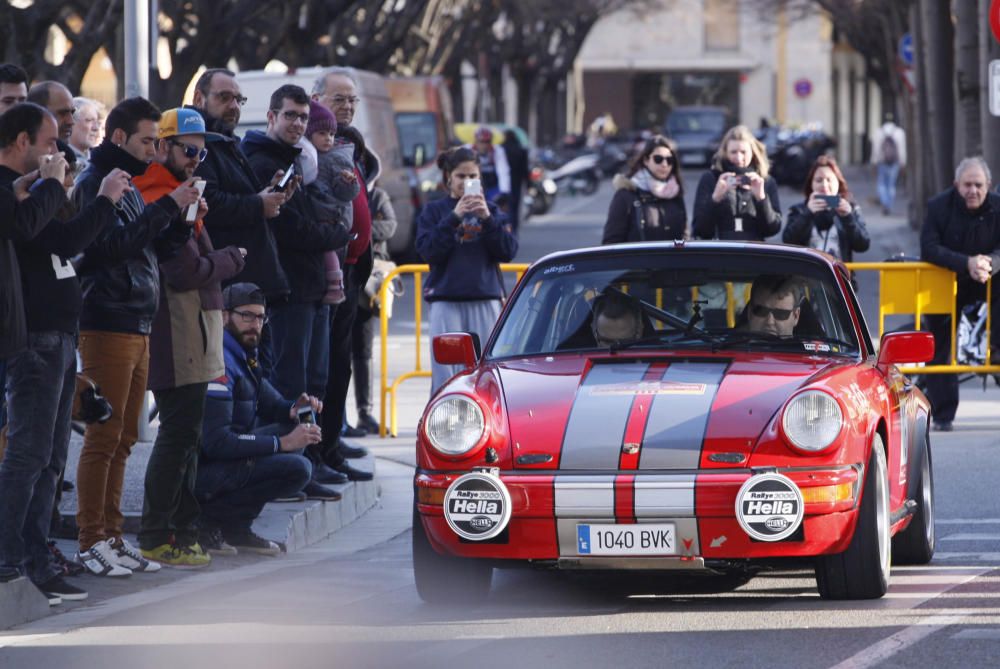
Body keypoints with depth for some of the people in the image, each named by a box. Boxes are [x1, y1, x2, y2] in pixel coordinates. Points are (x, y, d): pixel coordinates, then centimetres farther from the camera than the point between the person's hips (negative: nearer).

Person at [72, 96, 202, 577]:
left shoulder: (129, 182, 19)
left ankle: (111, 536, 15)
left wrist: (182, 217, 3)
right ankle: (91, 541, -6)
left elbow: (156, 248, 20)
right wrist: (167, 207, -18)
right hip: (107, 325, -9)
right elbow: (113, 243, -21)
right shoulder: (95, 181, -9)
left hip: (137, 328, 9)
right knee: (103, 437, -8)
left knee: (122, 438, 11)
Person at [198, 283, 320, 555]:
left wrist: (293, 410, -4)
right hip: (202, 469, -10)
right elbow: (217, 443, -24)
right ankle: (209, 520, -12)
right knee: (297, 469, -20)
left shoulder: (243, 355, 14)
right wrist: (281, 443, -20)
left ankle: (236, 528, 6)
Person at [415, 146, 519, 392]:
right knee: (445, 370, -8)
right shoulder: (433, 211, 8)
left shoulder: (491, 210, 12)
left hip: (485, 300, 1)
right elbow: (427, 251, -6)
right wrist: (454, 218, -14)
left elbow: (508, 251, 2)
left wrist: (487, 219, -11)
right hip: (446, 301, -1)